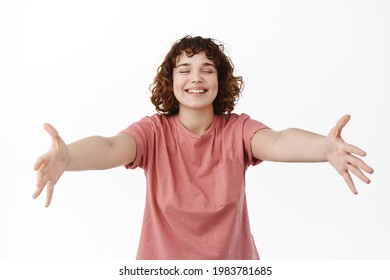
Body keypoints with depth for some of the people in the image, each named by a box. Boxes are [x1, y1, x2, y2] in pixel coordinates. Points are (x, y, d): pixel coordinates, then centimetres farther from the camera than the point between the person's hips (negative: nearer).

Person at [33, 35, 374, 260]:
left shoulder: (238, 129, -10)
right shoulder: (154, 131, -11)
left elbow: (278, 142, -30)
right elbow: (111, 148, -30)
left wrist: (325, 147, -52)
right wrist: (66, 157, -53)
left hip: (231, 262, 1)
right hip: (163, 262, 0)